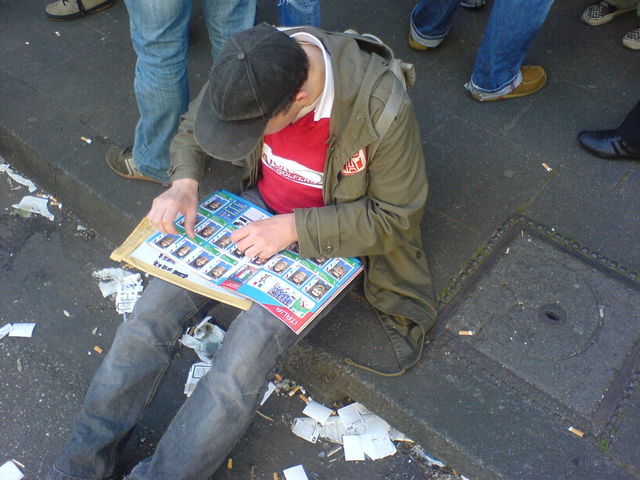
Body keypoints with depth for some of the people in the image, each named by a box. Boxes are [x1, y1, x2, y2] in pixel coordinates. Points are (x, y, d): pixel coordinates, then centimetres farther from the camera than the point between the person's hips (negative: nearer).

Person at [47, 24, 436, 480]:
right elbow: (192, 128, 6)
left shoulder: (382, 106, -30)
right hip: (258, 207, 5)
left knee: (245, 356, -24)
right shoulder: (249, 68, -15)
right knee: (155, 308, -9)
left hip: (328, 238, -4)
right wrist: (185, 182, -14)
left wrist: (294, 228, -25)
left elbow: (395, 215, -18)